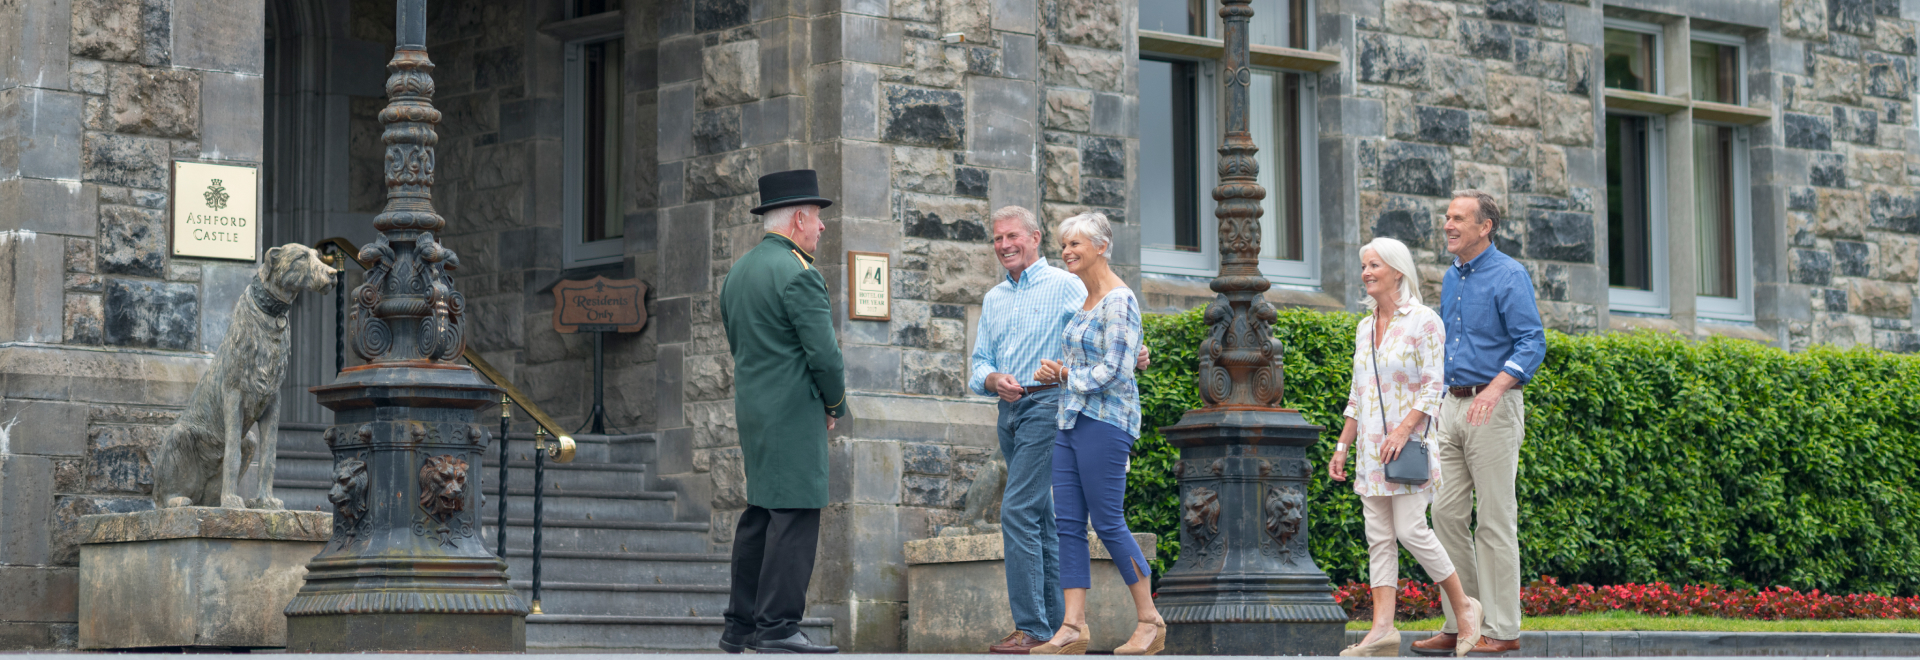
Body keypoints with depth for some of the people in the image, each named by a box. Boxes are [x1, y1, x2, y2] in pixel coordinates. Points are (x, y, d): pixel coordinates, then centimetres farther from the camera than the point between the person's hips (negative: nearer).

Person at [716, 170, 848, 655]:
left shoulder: (739, 272, 15)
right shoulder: (798, 274, -14)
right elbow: (824, 354, -18)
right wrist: (835, 405, 0)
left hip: (752, 409, 9)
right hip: (794, 413, -9)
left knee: (760, 514, 12)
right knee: (796, 514, -8)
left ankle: (740, 626, 14)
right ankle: (777, 627, -10)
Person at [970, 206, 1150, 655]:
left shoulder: (1064, 287, -3)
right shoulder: (993, 299, 17)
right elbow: (979, 363, 13)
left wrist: (1133, 355, -30)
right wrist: (993, 379, -10)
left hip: (1046, 404, -8)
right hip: (1009, 409, 8)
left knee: (1018, 510, -16)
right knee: (1042, 516, 10)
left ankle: (1032, 627, -16)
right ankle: (1058, 622, 14)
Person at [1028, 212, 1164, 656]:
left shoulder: (1118, 301, -11)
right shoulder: (1085, 300, 17)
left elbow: (1112, 370, -17)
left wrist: (1065, 374, -4)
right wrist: (1053, 373, 4)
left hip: (1104, 420, -9)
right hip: (1071, 420, 9)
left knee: (1108, 523, -6)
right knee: (1068, 523, 2)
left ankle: (1150, 620, 5)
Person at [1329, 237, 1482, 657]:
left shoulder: (1423, 322, -6)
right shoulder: (1365, 328, 15)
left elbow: (1433, 385, -11)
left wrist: (1403, 429, -21)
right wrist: (1342, 445, 14)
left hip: (1408, 443, -7)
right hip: (1371, 448, 7)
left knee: (1411, 531, -12)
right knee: (1379, 538, 0)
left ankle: (1465, 607, 5)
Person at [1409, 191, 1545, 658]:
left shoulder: (1508, 276, -8)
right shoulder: (1452, 278, 16)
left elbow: (1532, 344, -16)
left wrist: (1494, 390, -29)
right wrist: (1437, 406, 20)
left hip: (1494, 407, -8)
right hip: (1453, 406, 8)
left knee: (1495, 519, -6)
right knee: (1447, 513, 4)